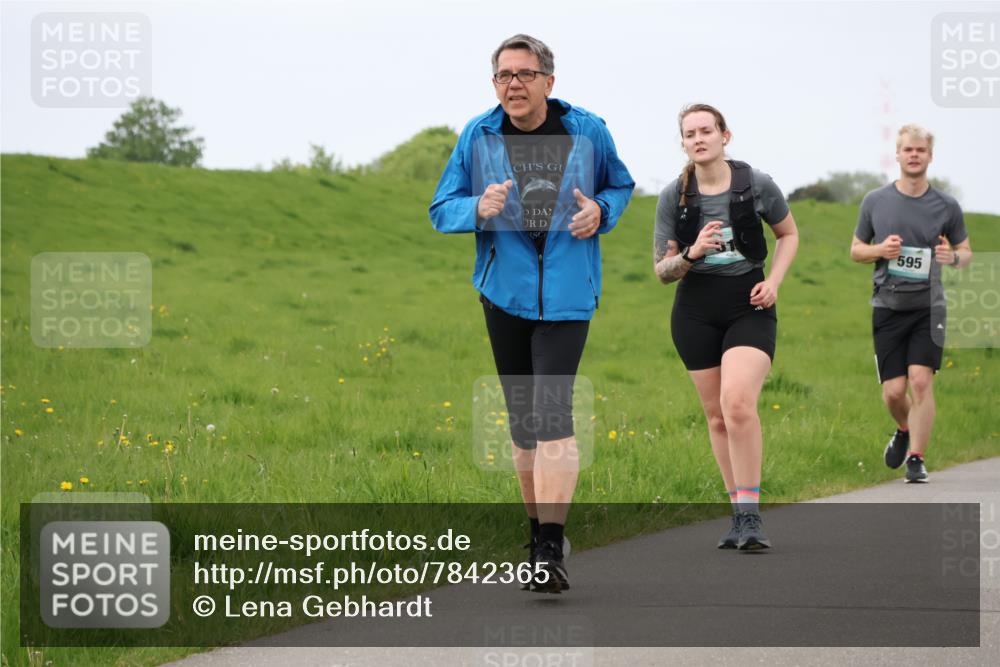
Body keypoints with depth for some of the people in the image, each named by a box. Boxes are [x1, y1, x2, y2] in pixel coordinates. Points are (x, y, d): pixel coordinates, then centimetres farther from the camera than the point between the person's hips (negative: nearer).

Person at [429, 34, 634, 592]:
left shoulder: (587, 132, -1)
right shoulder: (478, 136, 0)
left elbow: (622, 186, 17)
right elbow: (441, 210, 4)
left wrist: (601, 210, -6)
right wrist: (478, 209, -18)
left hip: (567, 295, -2)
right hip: (505, 291, 2)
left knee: (553, 414, -16)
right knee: (523, 420, 10)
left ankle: (552, 551, -18)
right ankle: (539, 531, 26)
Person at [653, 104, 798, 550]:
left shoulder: (757, 185, -4)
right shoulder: (673, 197, -2)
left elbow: (789, 234, 13)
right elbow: (661, 270, 2)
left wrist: (774, 281, -2)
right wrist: (692, 253, -19)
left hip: (749, 307, -3)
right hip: (696, 310, 3)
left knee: (738, 402, -22)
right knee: (716, 415, 7)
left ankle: (749, 515, -18)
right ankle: (740, 513, 19)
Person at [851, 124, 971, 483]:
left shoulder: (947, 206, 2)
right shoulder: (875, 201, 3)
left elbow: (966, 252, 11)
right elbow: (856, 250, 12)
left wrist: (953, 257, -13)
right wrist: (880, 250, -10)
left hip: (928, 306, -1)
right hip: (888, 306, 1)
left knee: (921, 380, -15)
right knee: (893, 391, 0)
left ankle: (916, 459, -5)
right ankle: (905, 430, 33)